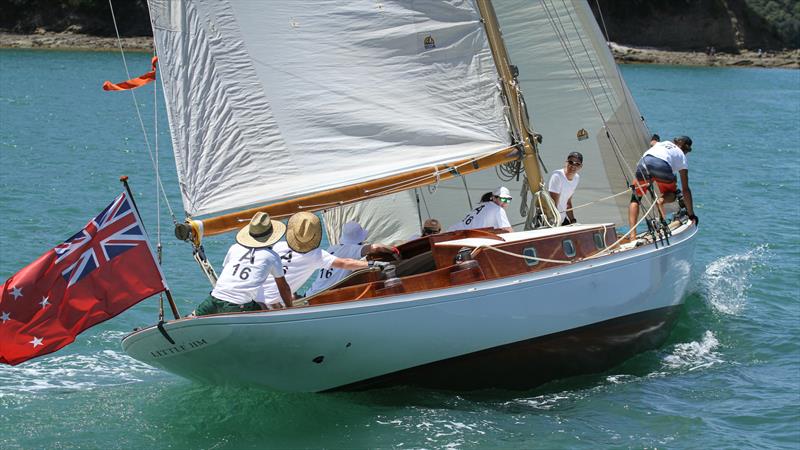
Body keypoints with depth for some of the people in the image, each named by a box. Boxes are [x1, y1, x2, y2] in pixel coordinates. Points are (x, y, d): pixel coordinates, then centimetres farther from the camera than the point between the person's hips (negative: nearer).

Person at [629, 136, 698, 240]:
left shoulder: (662, 143, 39)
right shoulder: (682, 156, 30)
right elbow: (685, 189, 29)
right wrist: (691, 214, 32)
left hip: (644, 164, 2)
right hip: (663, 167, -2)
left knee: (635, 199, 18)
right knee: (672, 194, 28)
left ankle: (632, 234, -2)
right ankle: (661, 200, -8)